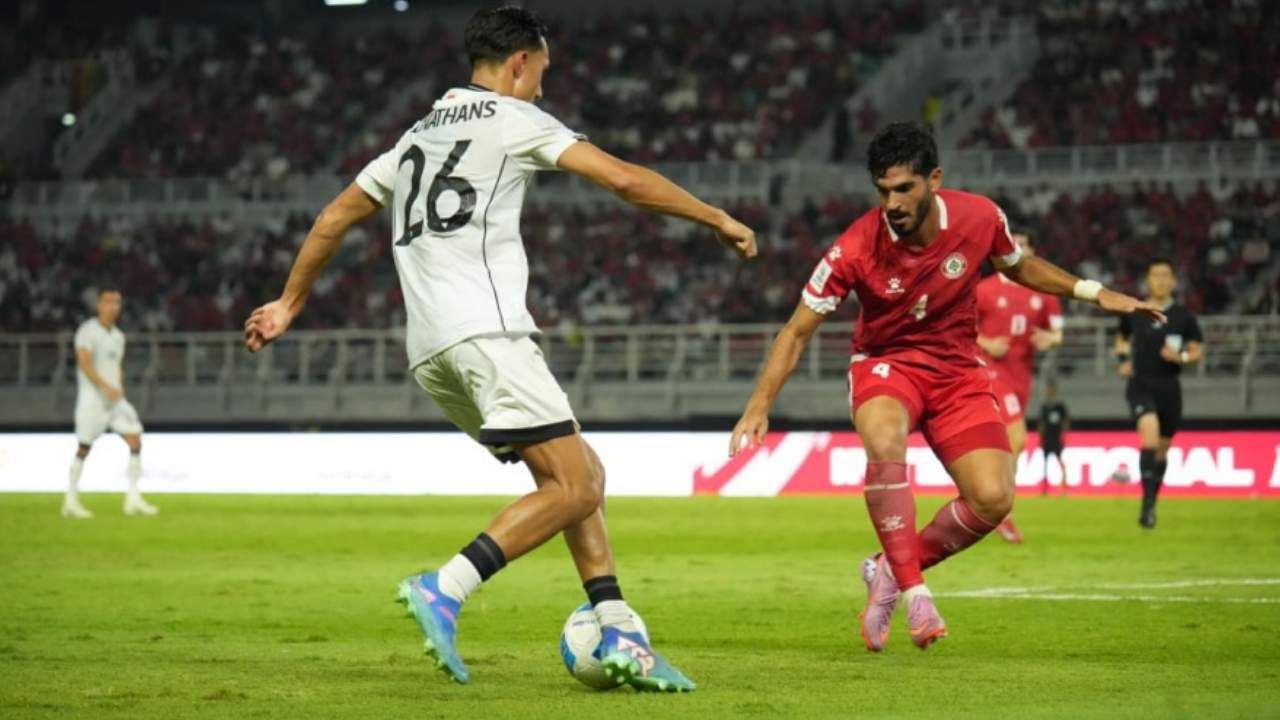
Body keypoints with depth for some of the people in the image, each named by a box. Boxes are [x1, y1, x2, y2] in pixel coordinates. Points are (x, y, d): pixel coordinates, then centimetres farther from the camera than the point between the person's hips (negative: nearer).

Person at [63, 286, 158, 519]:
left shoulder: (118, 336, 15)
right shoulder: (88, 331, -8)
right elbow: (84, 363, -19)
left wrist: (120, 391, 16)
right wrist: (105, 387, -26)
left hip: (115, 397, 7)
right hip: (92, 397, -7)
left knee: (135, 440, -5)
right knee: (84, 447, -2)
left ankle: (133, 499, -3)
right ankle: (71, 501, 9)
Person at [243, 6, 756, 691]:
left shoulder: (419, 134, 26)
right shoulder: (513, 118, 4)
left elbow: (335, 216, 31)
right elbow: (624, 179, -3)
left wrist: (288, 303, 41)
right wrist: (717, 218, 7)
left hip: (428, 351, 9)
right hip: (484, 328, -9)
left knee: (581, 474, 11)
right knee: (574, 489, -12)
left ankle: (617, 636, 0)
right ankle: (444, 591, -25)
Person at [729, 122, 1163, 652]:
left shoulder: (979, 217, -14)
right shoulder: (856, 249, -21)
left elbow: (1018, 266, 11)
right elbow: (798, 331, -12)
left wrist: (1093, 292, 3)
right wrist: (760, 405, -20)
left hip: (956, 369, 3)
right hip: (884, 364, -3)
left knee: (993, 499, -17)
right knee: (884, 437, -39)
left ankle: (891, 570, 8)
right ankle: (913, 591, -30)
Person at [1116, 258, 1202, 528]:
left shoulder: (1183, 316, 0)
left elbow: (1198, 350, 6)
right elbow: (1122, 337, 22)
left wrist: (1182, 357, -14)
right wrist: (1123, 358, 4)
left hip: (1169, 387, 2)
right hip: (1141, 385, -2)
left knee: (1162, 449, 12)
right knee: (1150, 438, -25)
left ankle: (1151, 504, 32)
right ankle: (1147, 502, -26)